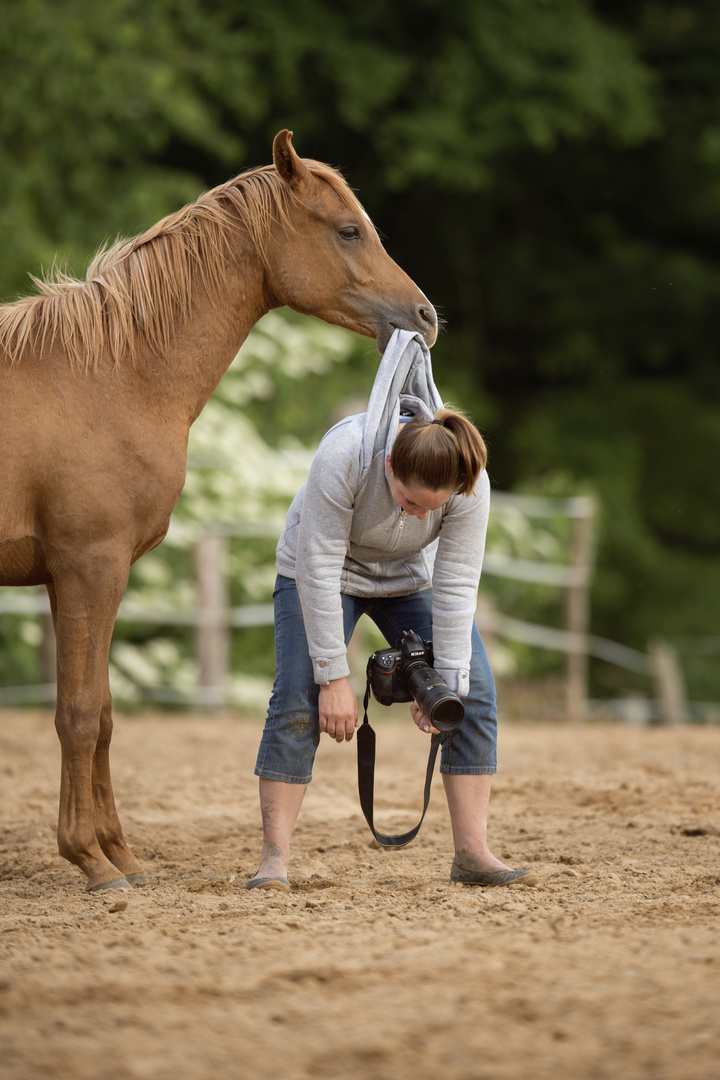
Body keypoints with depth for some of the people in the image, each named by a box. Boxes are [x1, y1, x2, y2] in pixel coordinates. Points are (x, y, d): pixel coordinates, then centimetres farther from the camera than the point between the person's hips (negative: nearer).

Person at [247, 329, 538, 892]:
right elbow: (319, 570, -33)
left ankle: (473, 853, -6)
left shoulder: (472, 483, -31)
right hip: (320, 568, -3)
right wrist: (334, 676, -31)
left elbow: (456, 588, -24)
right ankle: (275, 857, -14)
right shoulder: (345, 456, -39)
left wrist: (447, 682, -25)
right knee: (299, 699, -18)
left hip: (412, 576, 3)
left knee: (476, 692, -9)